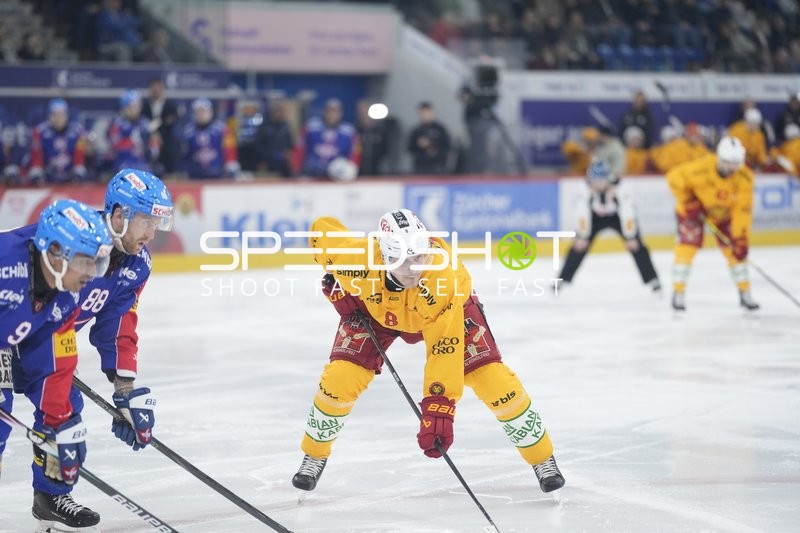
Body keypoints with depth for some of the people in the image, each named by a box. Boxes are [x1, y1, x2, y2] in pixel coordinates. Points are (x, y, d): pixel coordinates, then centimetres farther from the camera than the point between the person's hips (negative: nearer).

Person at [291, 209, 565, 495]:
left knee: (493, 379, -13)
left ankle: (542, 458, 8)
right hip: (375, 309, 2)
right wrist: (337, 285, -12)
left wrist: (438, 408, -46)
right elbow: (322, 228, -16)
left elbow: (444, 350, -43)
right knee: (339, 378, -15)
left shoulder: (447, 278, -44)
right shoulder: (358, 256, -38)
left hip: (445, 313, -2)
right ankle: (314, 456, 13)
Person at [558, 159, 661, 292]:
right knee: (580, 245, -10)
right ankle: (563, 279, -1)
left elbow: (628, 216, -31)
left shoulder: (618, 193, -36)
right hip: (596, 216, 2)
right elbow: (583, 216, -24)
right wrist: (582, 237, -24)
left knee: (636, 245, -13)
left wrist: (630, 237, -29)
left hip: (618, 215, -2)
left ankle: (652, 280, -5)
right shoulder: (588, 193, -31)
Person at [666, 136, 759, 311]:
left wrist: (741, 239, -27)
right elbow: (674, 177, -27)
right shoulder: (702, 168, -36)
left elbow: (742, 210, -24)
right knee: (687, 246, -14)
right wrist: (688, 201, -24)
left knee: (734, 249, -3)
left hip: (724, 212, 3)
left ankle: (745, 293, 11)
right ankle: (678, 293, -4)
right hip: (694, 210, -3)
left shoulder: (744, 178, -25)